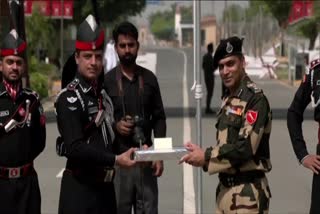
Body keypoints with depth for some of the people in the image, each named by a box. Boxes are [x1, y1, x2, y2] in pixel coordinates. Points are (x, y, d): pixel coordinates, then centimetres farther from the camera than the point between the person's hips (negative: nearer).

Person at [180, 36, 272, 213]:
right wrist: (201, 153, -1)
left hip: (247, 192, -9)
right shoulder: (228, 99, 15)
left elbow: (246, 147, -21)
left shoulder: (255, 99, -14)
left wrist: (206, 157, -14)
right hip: (225, 188, 9)